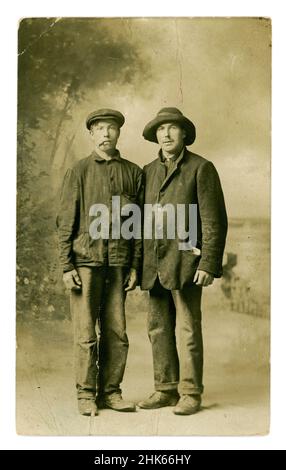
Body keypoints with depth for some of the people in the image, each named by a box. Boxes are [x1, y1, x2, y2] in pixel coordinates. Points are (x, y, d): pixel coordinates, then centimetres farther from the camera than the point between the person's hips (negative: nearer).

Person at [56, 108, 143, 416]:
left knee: (116, 331, 5)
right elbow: (65, 222, 1)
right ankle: (86, 394, 12)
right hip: (85, 260, -2)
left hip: (118, 263, 2)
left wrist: (136, 266, 3)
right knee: (85, 331, 0)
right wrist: (67, 267, -6)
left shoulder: (133, 173, 9)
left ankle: (110, 391, 17)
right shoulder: (78, 172, 4)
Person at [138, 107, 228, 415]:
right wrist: (138, 264, 9)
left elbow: (215, 221, -9)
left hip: (185, 261, -5)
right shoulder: (148, 171, 13)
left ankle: (191, 393, 7)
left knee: (187, 329, -3)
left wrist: (209, 264, -16)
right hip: (155, 263, 6)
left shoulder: (202, 168, -4)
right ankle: (166, 390, 17)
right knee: (159, 328, 7)